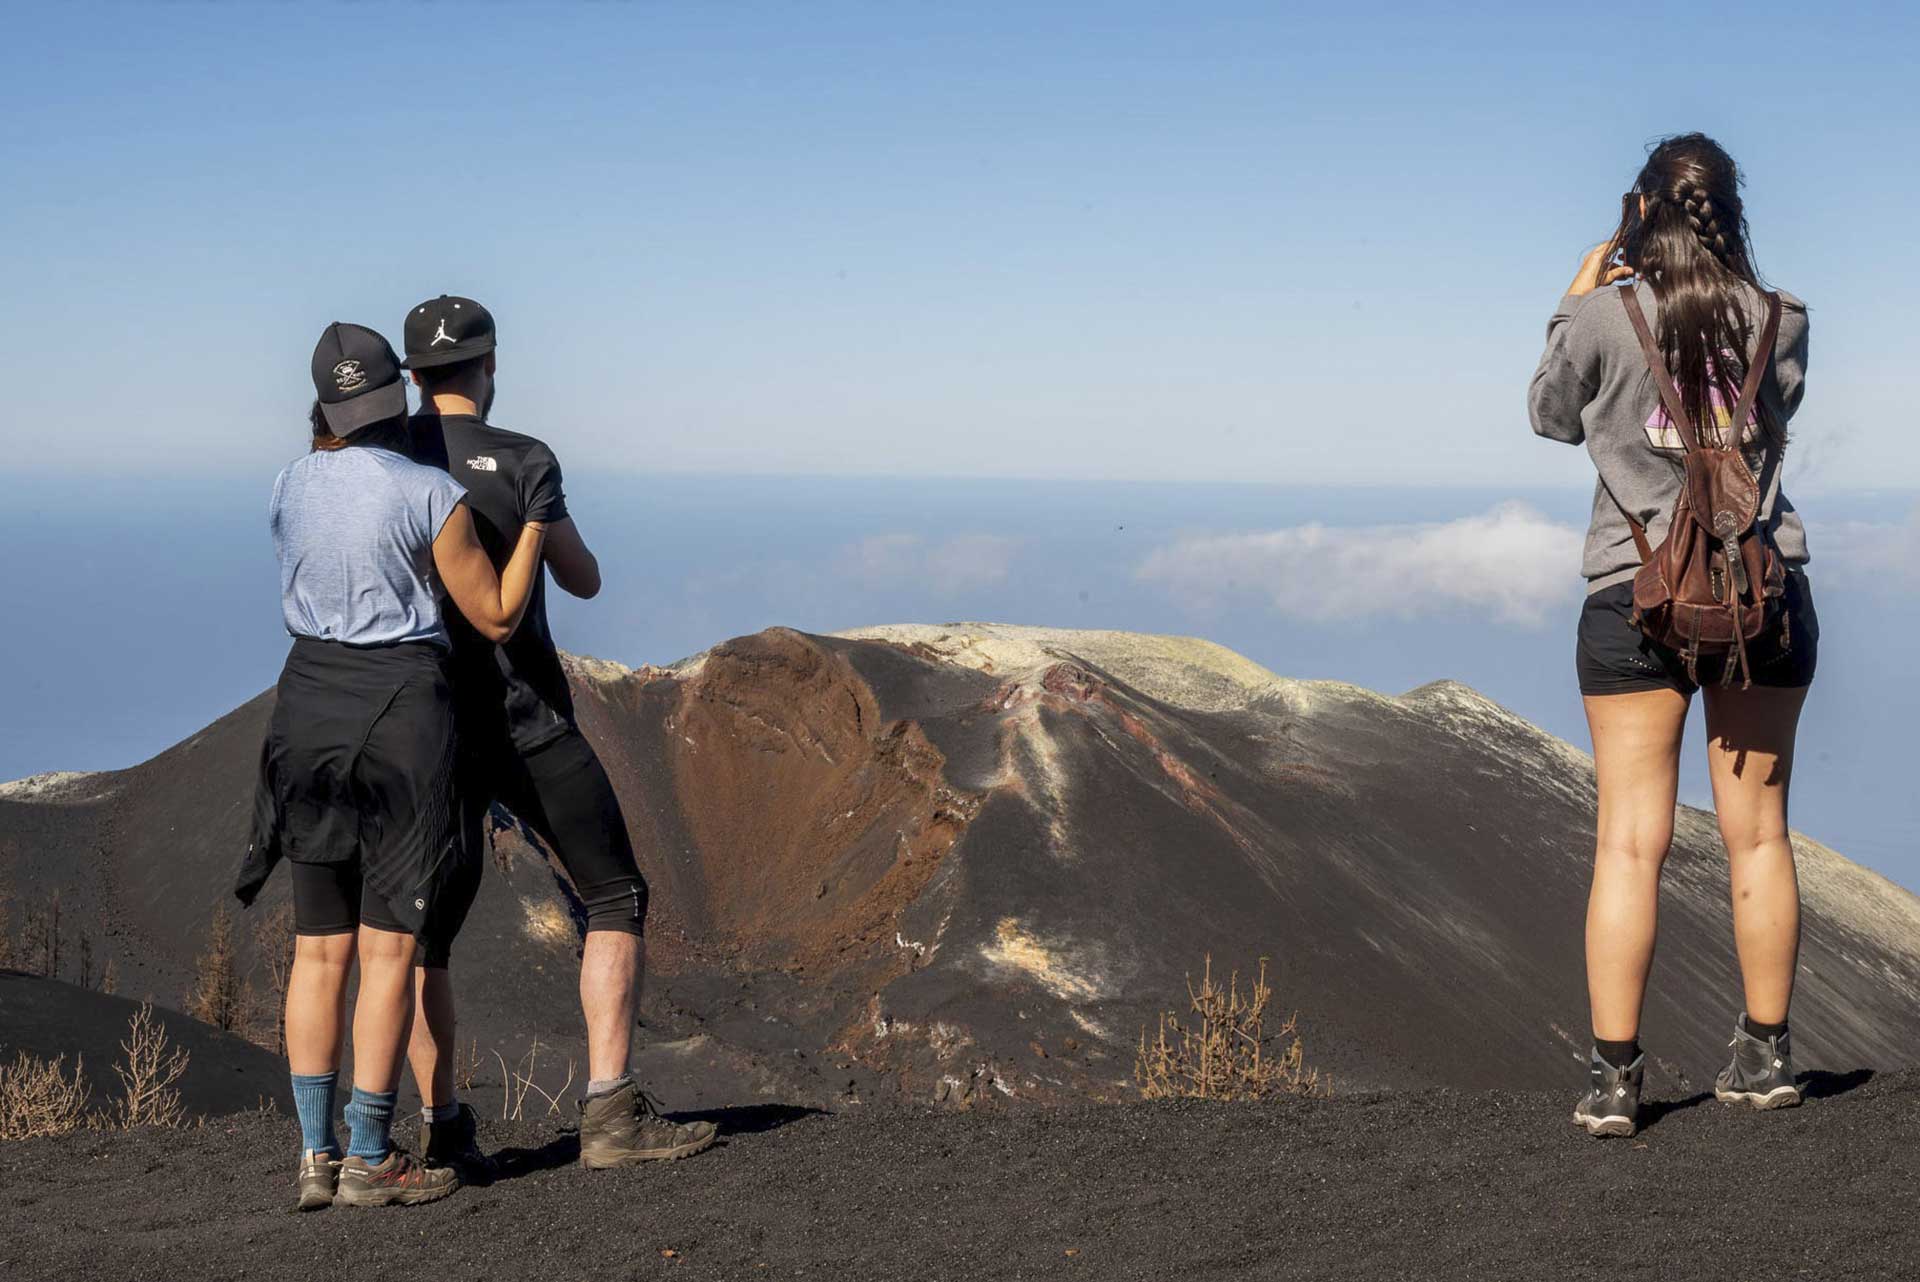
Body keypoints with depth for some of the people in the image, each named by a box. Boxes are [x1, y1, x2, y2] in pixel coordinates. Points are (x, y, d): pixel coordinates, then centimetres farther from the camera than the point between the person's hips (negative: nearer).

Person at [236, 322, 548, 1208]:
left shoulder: (291, 486, 5)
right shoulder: (432, 496, -10)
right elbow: (496, 618, -4)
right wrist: (537, 515, 6)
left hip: (310, 706, 5)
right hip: (400, 711, -5)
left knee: (320, 949, 8)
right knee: (391, 948, -1)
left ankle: (316, 1155, 6)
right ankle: (369, 1160, -1)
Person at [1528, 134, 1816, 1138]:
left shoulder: (1604, 317, -7)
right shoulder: (1779, 320, -1)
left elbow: (1553, 415, 9)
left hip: (1637, 598, -2)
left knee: (1629, 842, 0)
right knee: (1757, 836, 10)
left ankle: (1613, 1074, -2)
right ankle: (1765, 1055, 18)